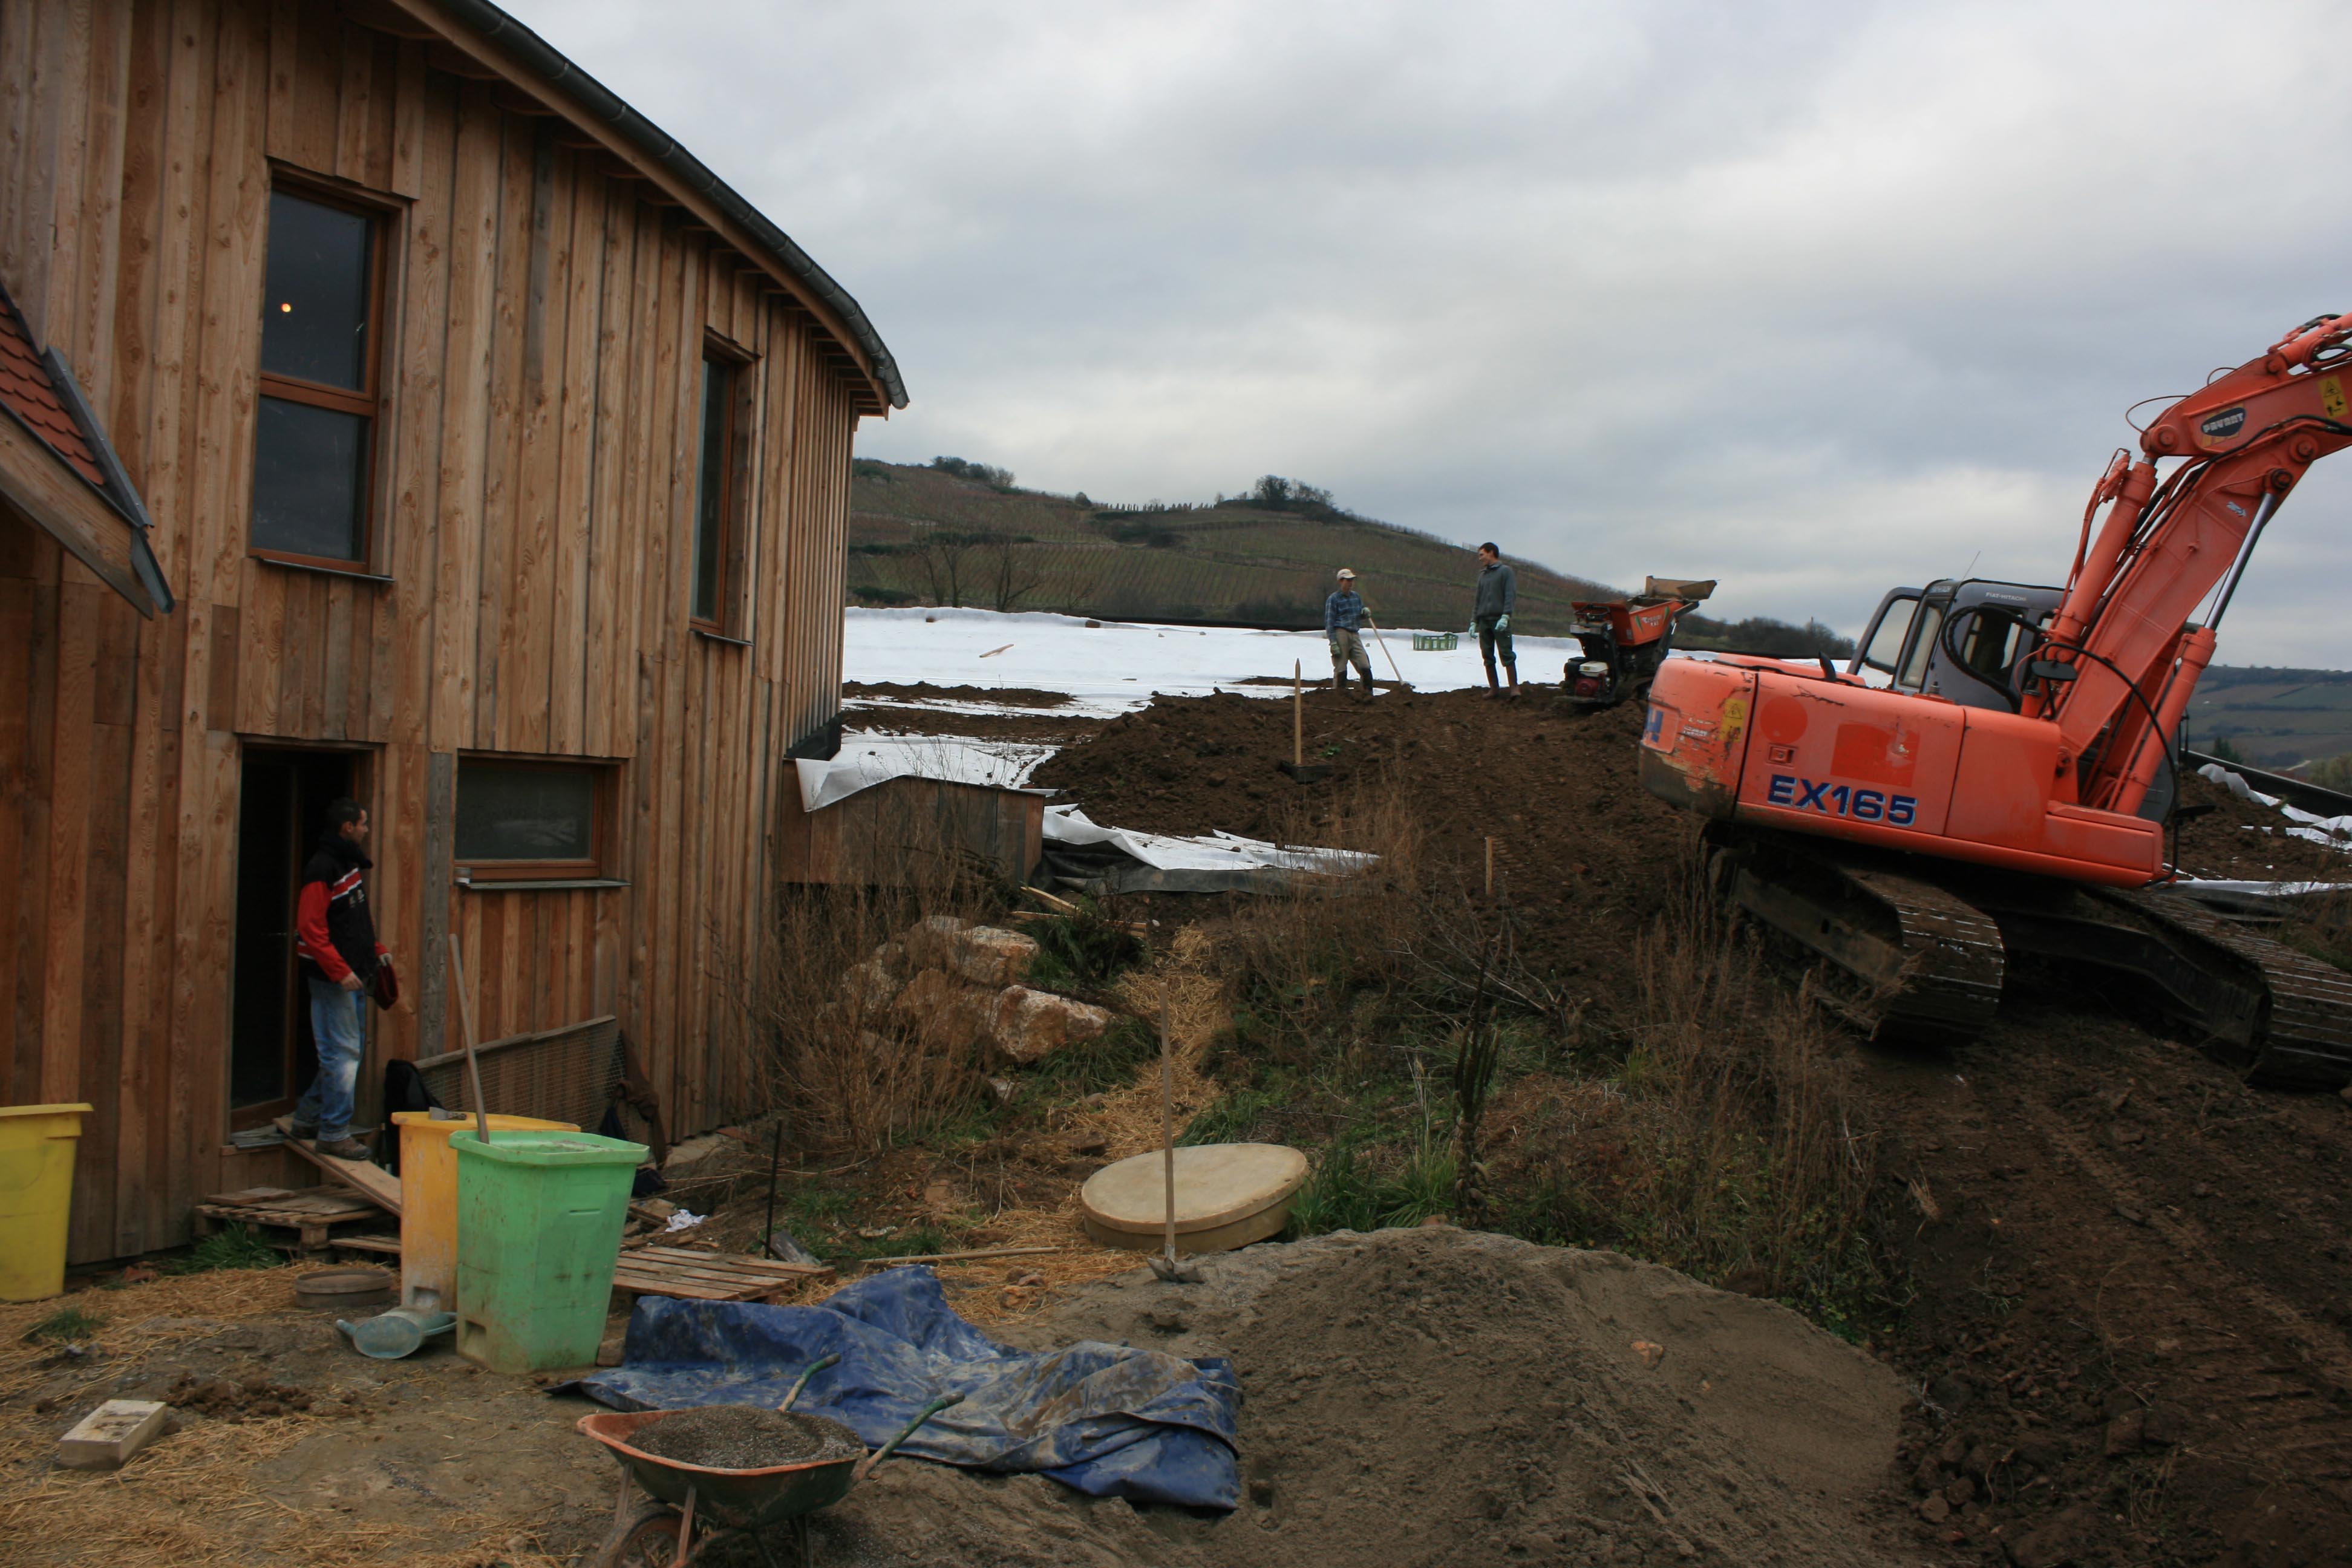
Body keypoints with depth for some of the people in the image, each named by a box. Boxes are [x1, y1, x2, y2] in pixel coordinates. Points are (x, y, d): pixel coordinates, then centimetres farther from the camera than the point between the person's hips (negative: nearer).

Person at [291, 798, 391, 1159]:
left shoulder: (352, 865, 15)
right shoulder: (322, 869, -15)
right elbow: (311, 928, -20)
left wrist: (377, 949, 12)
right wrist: (340, 971, -23)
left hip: (353, 976, 10)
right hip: (332, 979, -10)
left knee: (350, 1051, 15)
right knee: (343, 1054, -6)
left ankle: (308, 1118, 27)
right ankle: (333, 1134, 1)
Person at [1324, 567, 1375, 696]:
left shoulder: (1356, 596, 17)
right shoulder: (1333, 599, -2)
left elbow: (1360, 618, 27)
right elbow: (1329, 622, -6)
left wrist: (1365, 613, 2)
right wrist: (1333, 643, -15)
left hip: (1354, 635, 6)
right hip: (1340, 634, -6)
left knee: (1365, 666, -1)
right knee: (1340, 668, -5)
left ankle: (1368, 694, 5)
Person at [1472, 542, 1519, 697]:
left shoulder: (1505, 571, 1)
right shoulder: (1483, 575, 20)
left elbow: (1511, 595, -8)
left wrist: (1505, 616, -19)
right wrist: (1474, 621, 15)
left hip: (1500, 621, -6)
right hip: (1484, 621, 6)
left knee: (1506, 654, -9)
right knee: (1487, 656, 4)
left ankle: (1514, 687, -7)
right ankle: (1493, 689, 8)